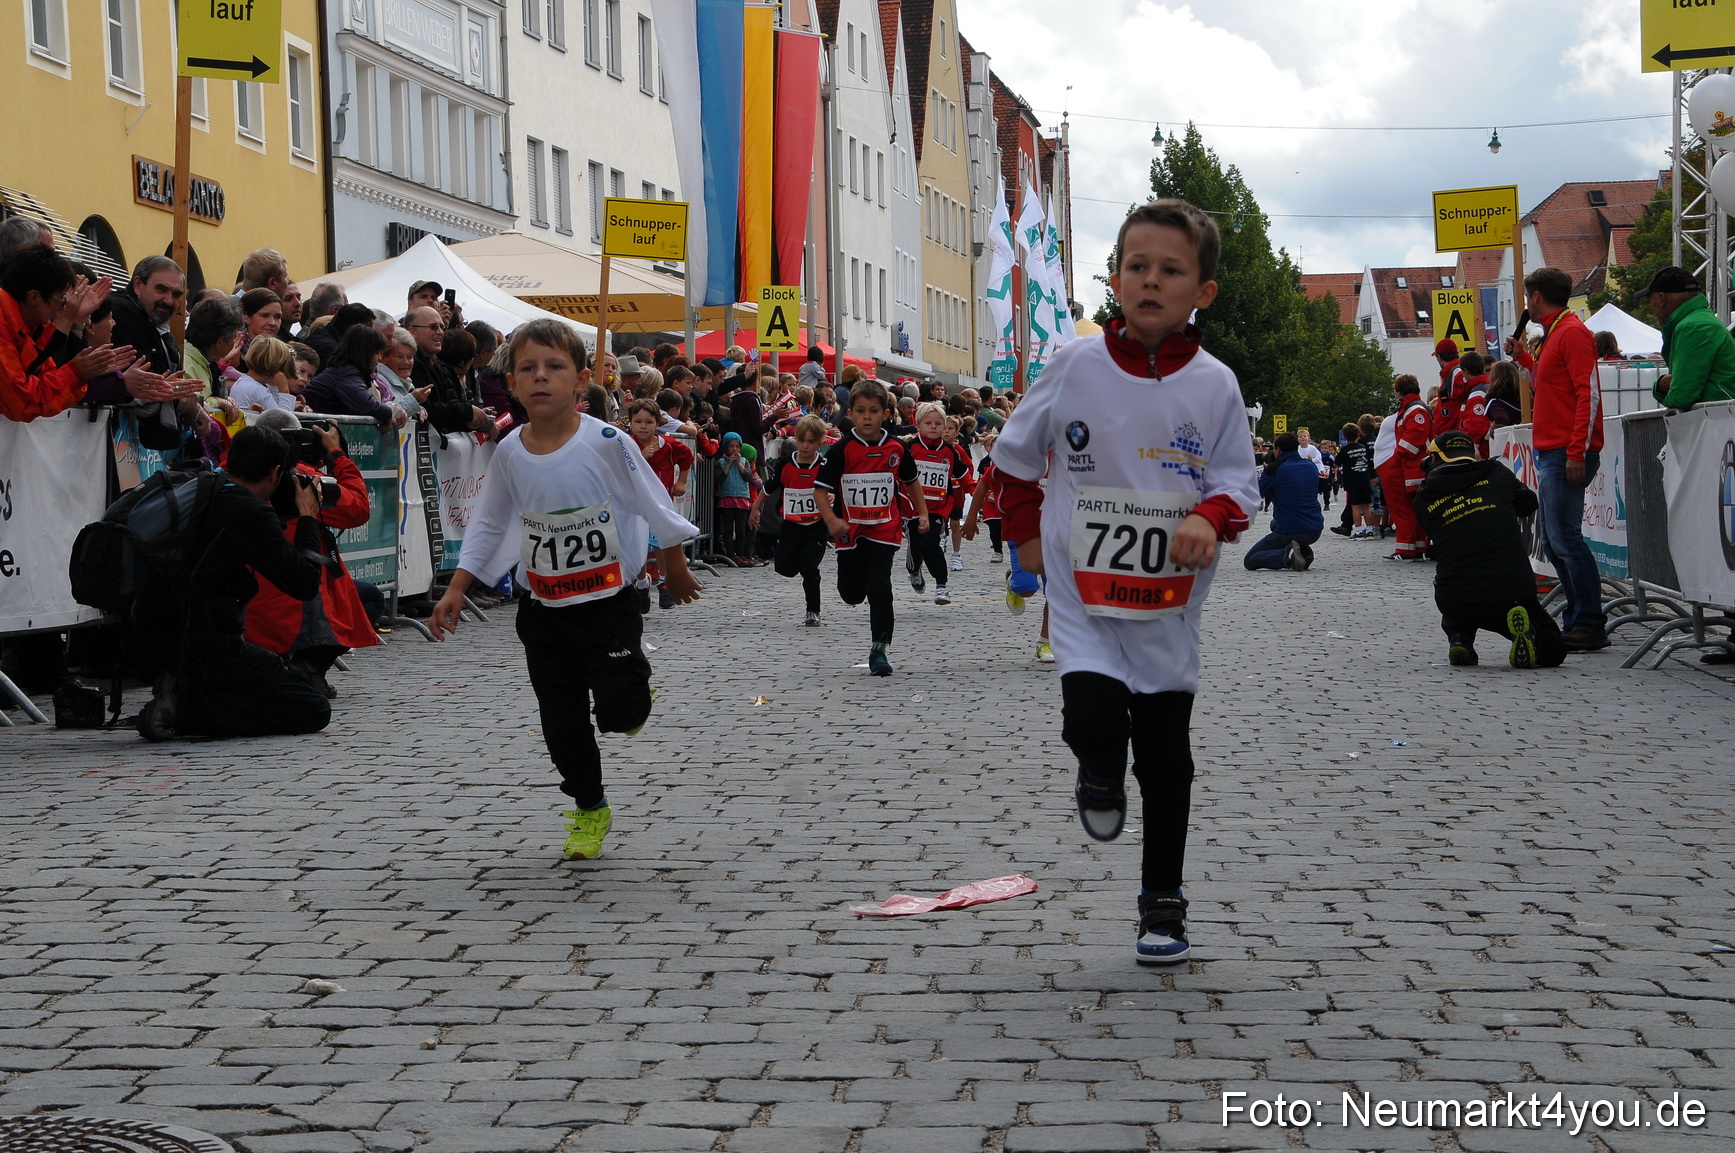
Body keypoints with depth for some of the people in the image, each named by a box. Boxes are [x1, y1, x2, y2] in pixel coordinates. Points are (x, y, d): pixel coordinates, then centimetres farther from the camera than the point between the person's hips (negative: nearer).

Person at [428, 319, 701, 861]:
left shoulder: (607, 443, -17)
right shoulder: (509, 452, -4)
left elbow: (654, 506, -5)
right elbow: (488, 526, 8)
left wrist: (674, 569, 5)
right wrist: (456, 590, 3)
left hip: (607, 600, -3)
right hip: (543, 608, 3)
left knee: (618, 711, -8)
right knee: (561, 718, 7)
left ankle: (634, 684, 29)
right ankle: (589, 808, 28)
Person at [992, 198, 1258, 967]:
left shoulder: (1214, 385, -6)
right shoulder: (1076, 366, -6)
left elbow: (1237, 481, -1)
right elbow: (1015, 455, 9)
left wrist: (1210, 517, -22)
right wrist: (1027, 535, 6)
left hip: (1168, 600, 1)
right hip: (1083, 593, -1)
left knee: (1166, 756, 8)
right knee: (1095, 721, -20)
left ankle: (1163, 900, 25)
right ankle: (1100, 778, 18)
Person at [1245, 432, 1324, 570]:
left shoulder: (1274, 469, -13)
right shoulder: (1311, 467, 7)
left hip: (1289, 532, -7)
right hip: (1315, 531, 7)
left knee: (1249, 561, 6)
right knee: (1275, 523, 38)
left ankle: (1287, 555, -17)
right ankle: (1305, 551, 13)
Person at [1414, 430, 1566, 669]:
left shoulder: (1424, 497, 6)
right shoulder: (1496, 472, 6)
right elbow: (1528, 503, 24)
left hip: (1454, 602, 2)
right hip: (1512, 594, -2)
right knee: (1553, 649, 20)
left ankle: (1459, 640, 9)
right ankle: (1531, 638, -14)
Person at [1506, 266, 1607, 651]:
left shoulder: (1572, 332, -9)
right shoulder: (1554, 334, 20)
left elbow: (1588, 393, -16)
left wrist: (1577, 452, -21)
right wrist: (1522, 357, 24)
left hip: (1566, 455, -10)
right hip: (1550, 454, 10)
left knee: (1565, 539, -12)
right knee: (1553, 541, 10)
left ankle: (1590, 626, -10)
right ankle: (1577, 620, 14)